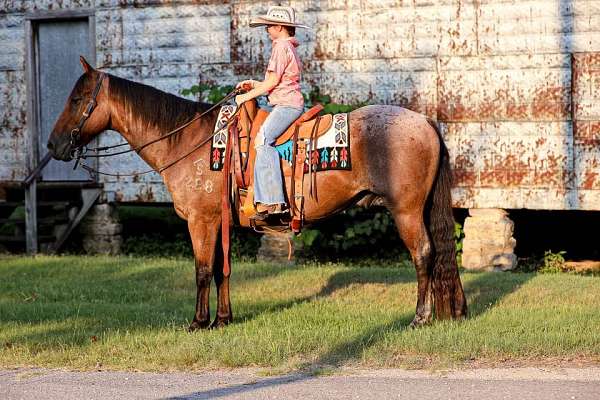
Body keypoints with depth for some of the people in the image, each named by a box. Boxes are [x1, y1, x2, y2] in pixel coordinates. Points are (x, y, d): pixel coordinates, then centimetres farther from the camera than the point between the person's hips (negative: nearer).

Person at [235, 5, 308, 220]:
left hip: (286, 105, -11)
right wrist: (253, 84, 20)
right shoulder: (289, 47, 23)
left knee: (263, 138, -26)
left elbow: (273, 81, -13)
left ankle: (273, 201, -36)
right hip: (291, 104, 11)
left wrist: (247, 96, -5)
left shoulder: (281, 46, -8)